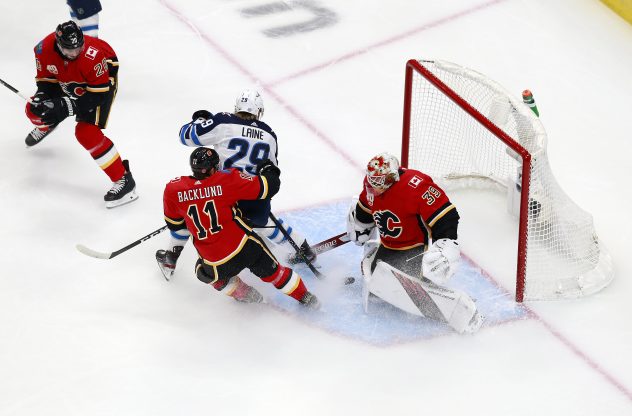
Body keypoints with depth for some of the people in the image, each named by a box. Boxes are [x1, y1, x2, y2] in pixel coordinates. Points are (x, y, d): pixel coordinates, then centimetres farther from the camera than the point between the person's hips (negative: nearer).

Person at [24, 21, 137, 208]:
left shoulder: (93, 56, -41)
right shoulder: (45, 49, -26)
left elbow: (98, 94, -33)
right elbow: (45, 79, -8)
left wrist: (66, 107, -39)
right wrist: (41, 98, -27)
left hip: (102, 79, -6)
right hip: (67, 79, 6)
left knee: (86, 132, -23)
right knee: (34, 110, 8)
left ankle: (123, 179, -19)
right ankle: (47, 126, 49)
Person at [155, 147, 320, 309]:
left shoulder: (173, 190, -4)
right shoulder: (228, 179, -9)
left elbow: (175, 225, 10)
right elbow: (267, 187, -6)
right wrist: (268, 168, 15)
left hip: (216, 263, 1)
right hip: (247, 247, 0)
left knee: (206, 273, 34)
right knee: (272, 271, 24)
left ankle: (240, 292, 25)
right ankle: (305, 298, 33)